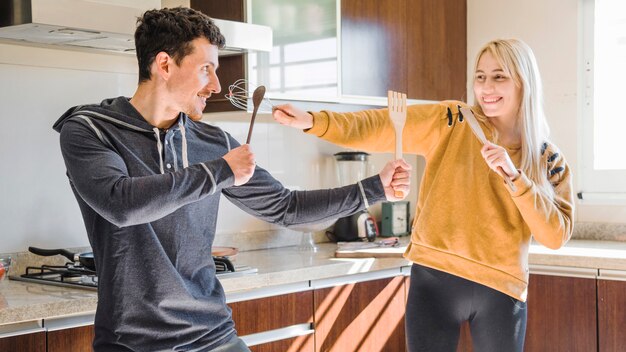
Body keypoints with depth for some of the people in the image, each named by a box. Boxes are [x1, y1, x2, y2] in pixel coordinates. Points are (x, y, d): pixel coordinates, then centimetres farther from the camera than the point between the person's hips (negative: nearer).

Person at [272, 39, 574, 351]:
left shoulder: (549, 160, 5)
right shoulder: (451, 122, 1)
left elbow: (556, 236, -4)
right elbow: (379, 128, -11)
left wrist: (514, 176, -15)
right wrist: (313, 121, -26)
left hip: (502, 290, 2)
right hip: (436, 279, -1)